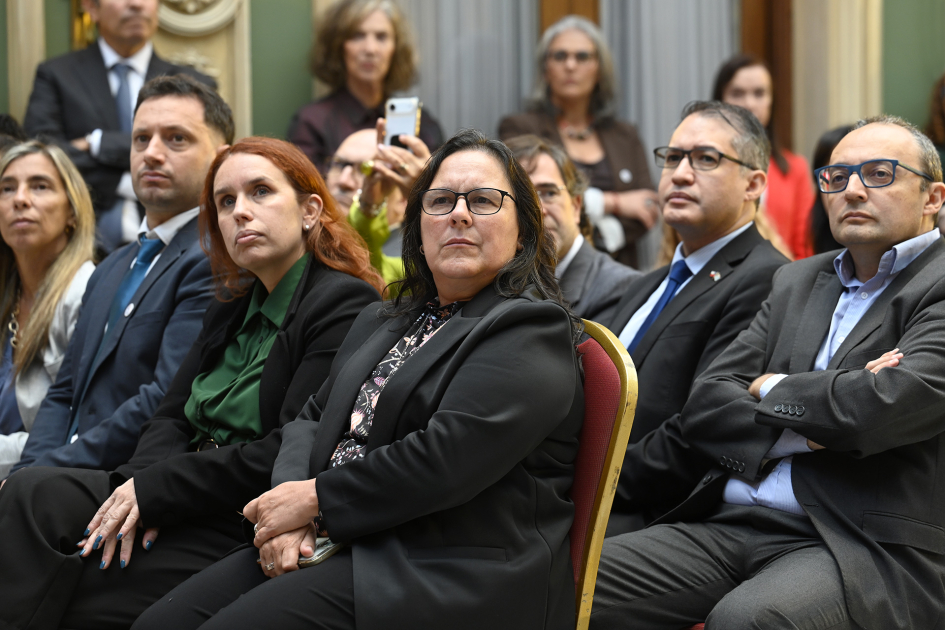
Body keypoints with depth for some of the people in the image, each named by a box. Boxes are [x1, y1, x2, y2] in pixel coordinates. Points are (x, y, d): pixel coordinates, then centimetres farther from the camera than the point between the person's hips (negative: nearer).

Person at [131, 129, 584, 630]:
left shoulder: (533, 331, -7)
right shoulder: (383, 321, 22)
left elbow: (446, 460, -18)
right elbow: (316, 417, 19)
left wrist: (314, 498, -10)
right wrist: (287, 505, -3)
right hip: (335, 544, 8)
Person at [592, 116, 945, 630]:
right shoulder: (796, 282, 21)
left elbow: (895, 402, -18)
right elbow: (704, 407, 12)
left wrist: (773, 389, 0)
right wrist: (800, 432, -8)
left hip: (870, 548, -6)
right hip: (731, 526, 6)